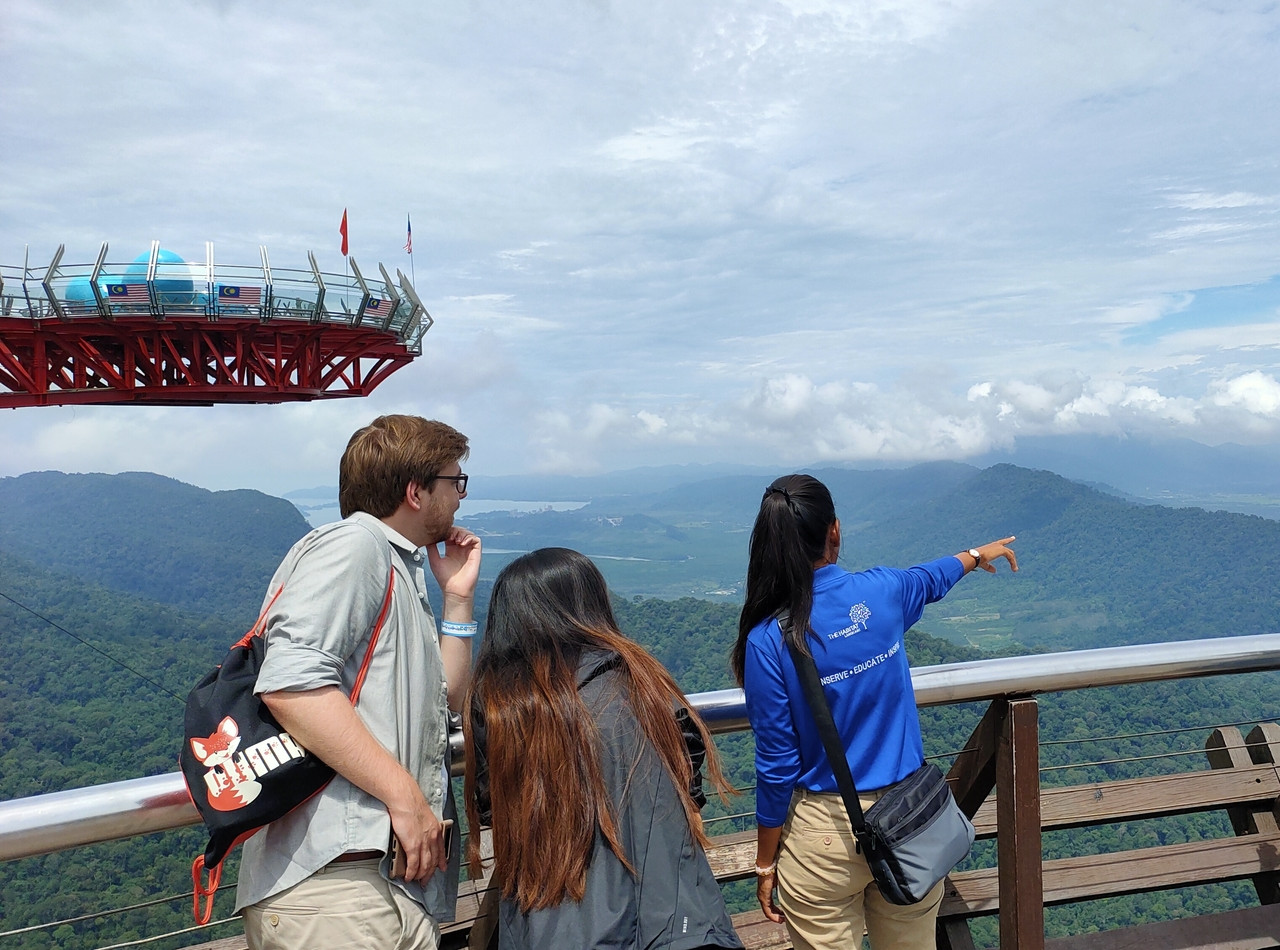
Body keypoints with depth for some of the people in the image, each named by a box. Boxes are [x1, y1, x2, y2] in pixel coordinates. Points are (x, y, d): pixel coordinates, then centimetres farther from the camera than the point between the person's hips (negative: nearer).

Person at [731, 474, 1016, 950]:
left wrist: (765, 865, 2)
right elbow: (929, 579, 18)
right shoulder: (882, 591, -7)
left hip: (826, 829, -3)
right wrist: (976, 554, 41)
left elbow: (778, 767, -12)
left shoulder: (769, 639, -18)